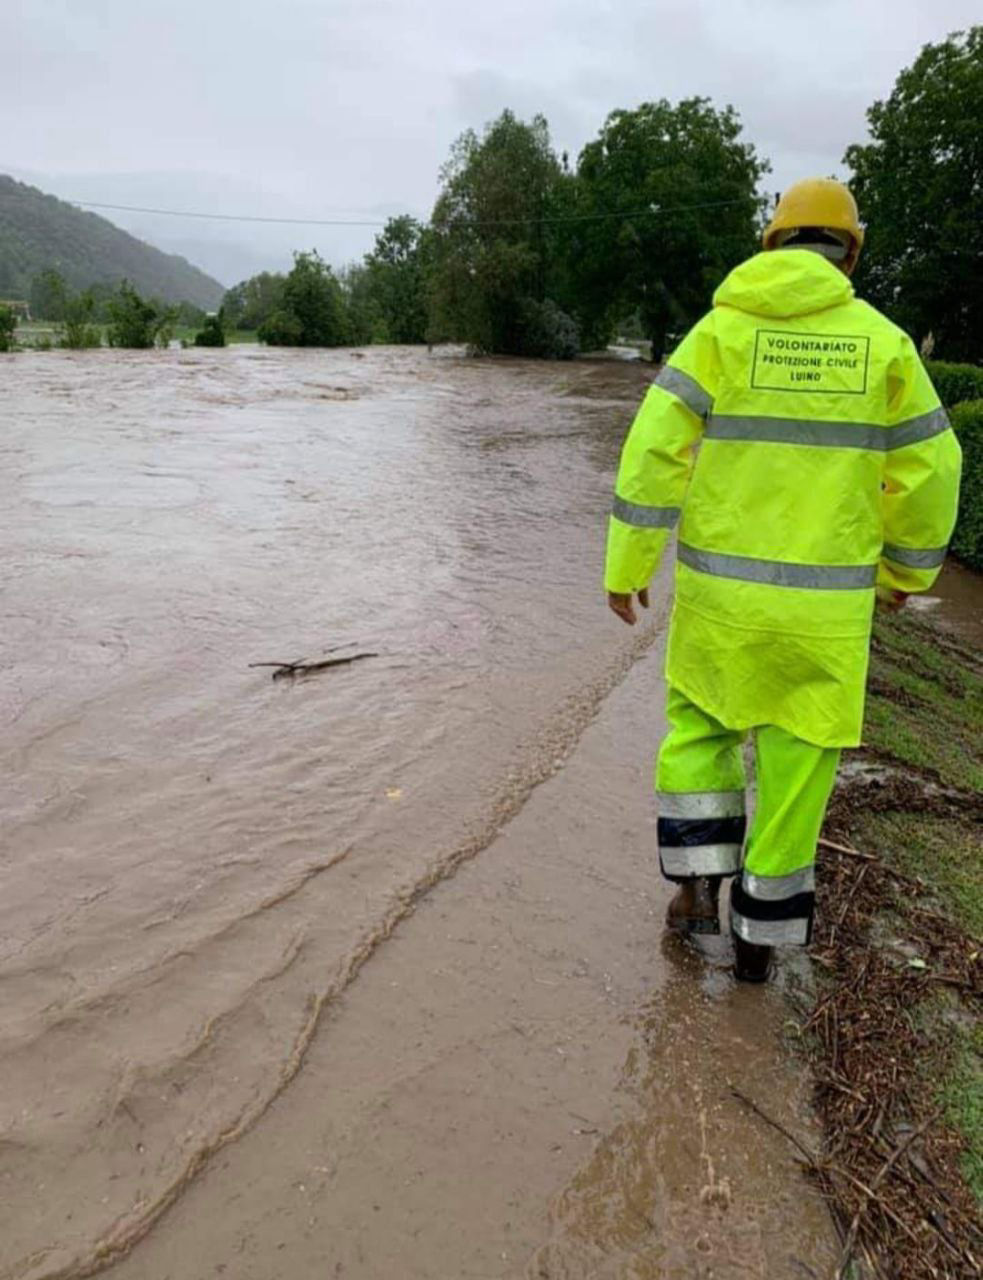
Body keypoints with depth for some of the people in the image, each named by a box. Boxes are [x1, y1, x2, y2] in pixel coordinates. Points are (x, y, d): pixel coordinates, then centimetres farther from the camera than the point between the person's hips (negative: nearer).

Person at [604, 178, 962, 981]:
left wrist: (626, 565, -3)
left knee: (699, 719, 23)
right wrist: (907, 570, 18)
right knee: (795, 761, 12)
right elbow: (928, 473, 2)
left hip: (720, 586, 0)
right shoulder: (883, 342, -1)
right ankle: (759, 935, 21)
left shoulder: (721, 329, -3)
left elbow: (656, 449, -10)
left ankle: (698, 886, 16)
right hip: (823, 599, 1)